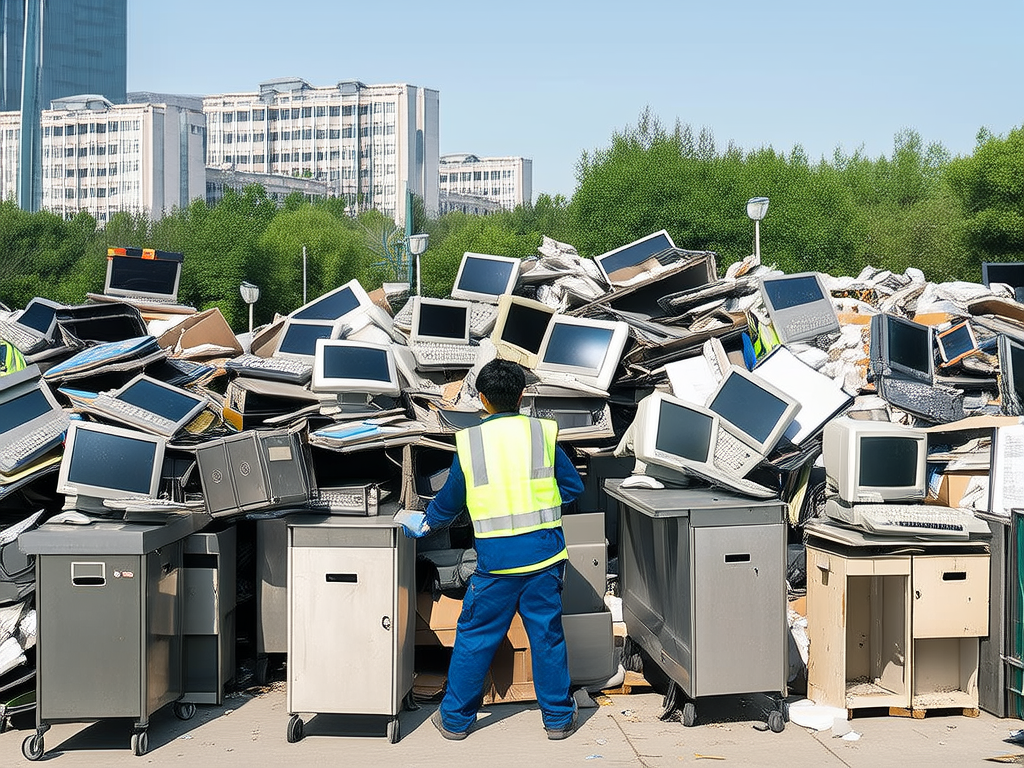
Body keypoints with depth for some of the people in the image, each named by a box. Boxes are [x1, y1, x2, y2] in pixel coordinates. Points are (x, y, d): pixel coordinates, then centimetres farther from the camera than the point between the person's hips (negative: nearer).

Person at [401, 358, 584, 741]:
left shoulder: (468, 442, -2)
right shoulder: (543, 433, -1)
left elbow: (450, 500, 10)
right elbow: (573, 487, 8)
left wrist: (426, 523, 30)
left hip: (496, 559, -1)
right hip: (544, 551, 1)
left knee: (474, 637, 10)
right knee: (547, 635, 11)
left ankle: (455, 718, 19)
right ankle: (558, 717, 20)